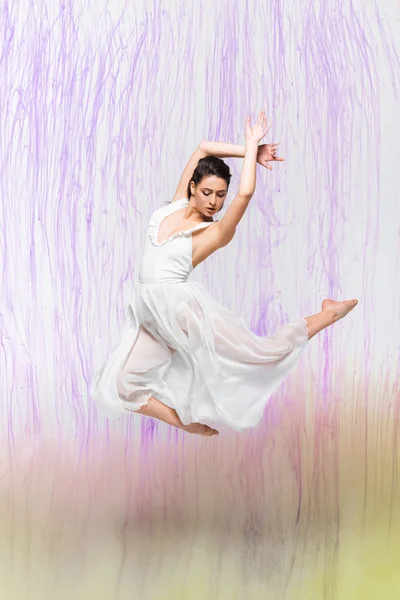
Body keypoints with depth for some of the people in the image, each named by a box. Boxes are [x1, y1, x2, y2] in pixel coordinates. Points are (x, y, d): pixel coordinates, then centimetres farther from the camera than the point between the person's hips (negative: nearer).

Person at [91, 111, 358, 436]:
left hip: (180, 306, -6)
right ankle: (187, 422, 14)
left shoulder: (217, 232, -9)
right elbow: (204, 148, 7)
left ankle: (327, 315, 18)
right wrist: (248, 151, 5)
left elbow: (245, 194, -27)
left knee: (263, 353, -1)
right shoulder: (177, 203, 6)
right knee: (121, 387, 0)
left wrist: (252, 146, -14)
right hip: (148, 312, 6)